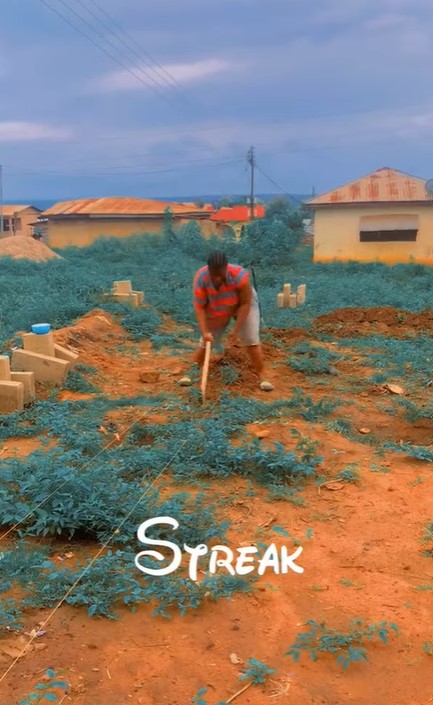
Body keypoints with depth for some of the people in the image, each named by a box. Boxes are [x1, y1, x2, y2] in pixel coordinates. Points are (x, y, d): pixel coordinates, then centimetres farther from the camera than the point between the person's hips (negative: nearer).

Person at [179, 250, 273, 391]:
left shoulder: (239, 275, -39)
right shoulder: (200, 278, -33)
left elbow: (245, 303, -29)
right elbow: (199, 307, -27)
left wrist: (236, 329, -29)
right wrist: (204, 331, -35)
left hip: (242, 305, -2)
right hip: (215, 310, 2)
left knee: (252, 340, -12)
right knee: (205, 342, 3)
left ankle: (261, 376, -4)